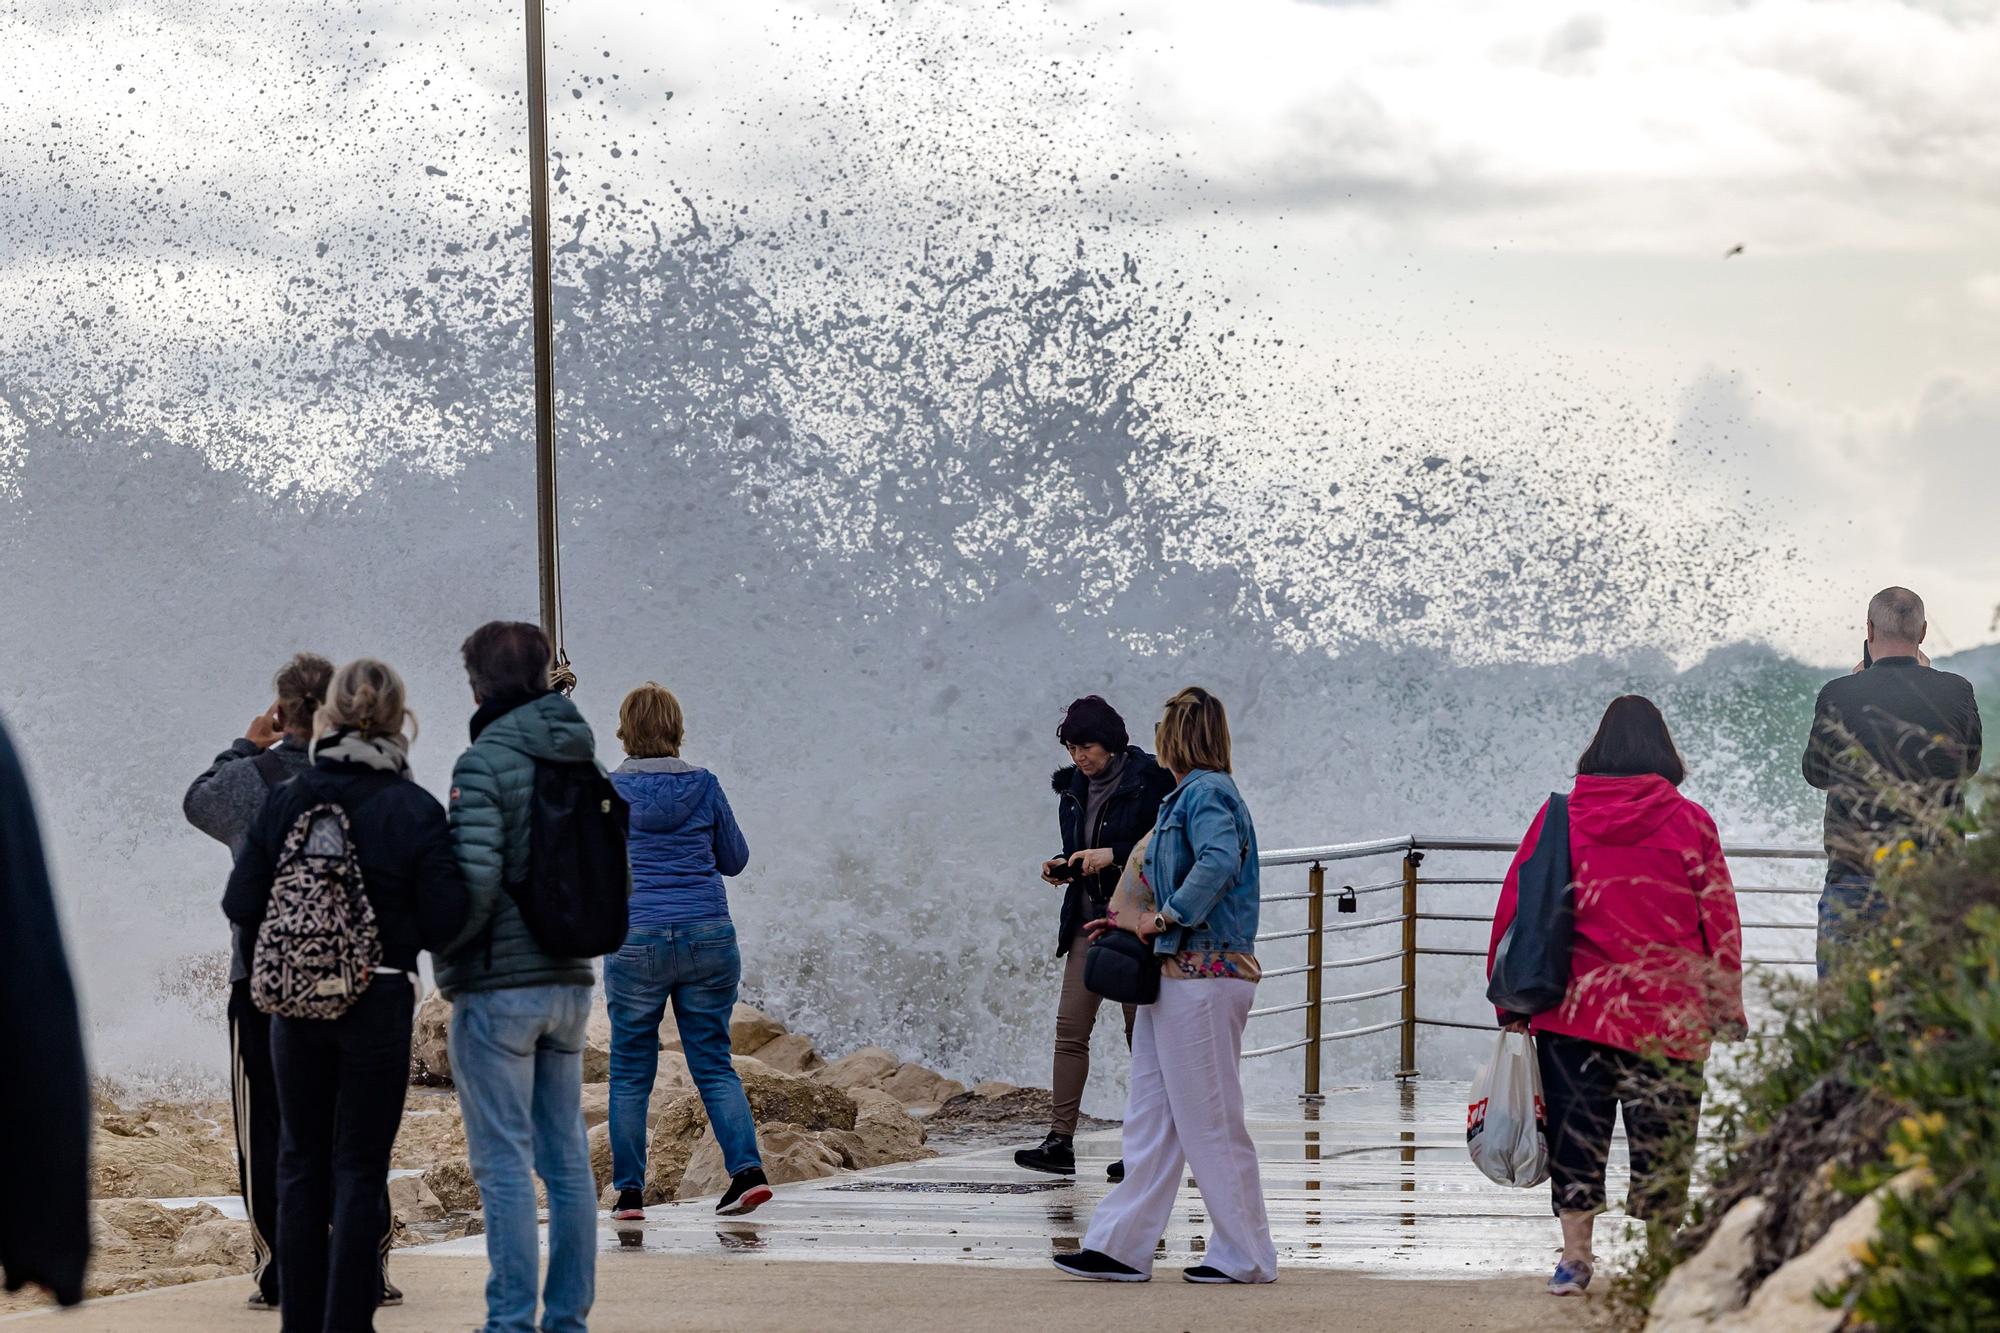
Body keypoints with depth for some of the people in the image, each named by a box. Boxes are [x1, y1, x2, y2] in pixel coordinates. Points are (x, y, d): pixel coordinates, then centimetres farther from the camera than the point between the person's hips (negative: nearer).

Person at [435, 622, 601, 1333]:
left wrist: (448, 953, -4)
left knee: (505, 1164, -4)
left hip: (499, 984, -7)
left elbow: (476, 879, -19)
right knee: (568, 1160, 9)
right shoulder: (581, 761, 11)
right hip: (570, 981, 7)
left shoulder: (486, 761, -12)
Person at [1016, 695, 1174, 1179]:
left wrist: (1113, 855, -20)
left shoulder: (1150, 781, -9)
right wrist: (1063, 866, 2)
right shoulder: (1074, 786, 11)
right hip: (1087, 919, 6)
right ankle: (1060, 1141, -6)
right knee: (1070, 1028, -4)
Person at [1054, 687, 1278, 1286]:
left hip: (1203, 977, -10)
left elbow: (1219, 861, -32)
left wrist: (1166, 917, -22)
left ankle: (1247, 1254, 5)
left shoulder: (1206, 794, -13)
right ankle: (1120, 1248, 11)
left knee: (1209, 1119, -3)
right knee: (1151, 1118, 9)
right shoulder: (1192, 794, 17)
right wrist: (1138, 920, 20)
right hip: (1177, 973, 10)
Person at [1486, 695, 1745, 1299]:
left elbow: (1517, 907, 4)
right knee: (1662, 1133, 7)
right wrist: (1728, 1006, 9)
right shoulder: (1690, 823, -2)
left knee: (1576, 1131, 9)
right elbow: (1719, 921, 1)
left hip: (1573, 1007, 1)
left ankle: (1575, 1256, 8)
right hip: (1667, 1016, -1)